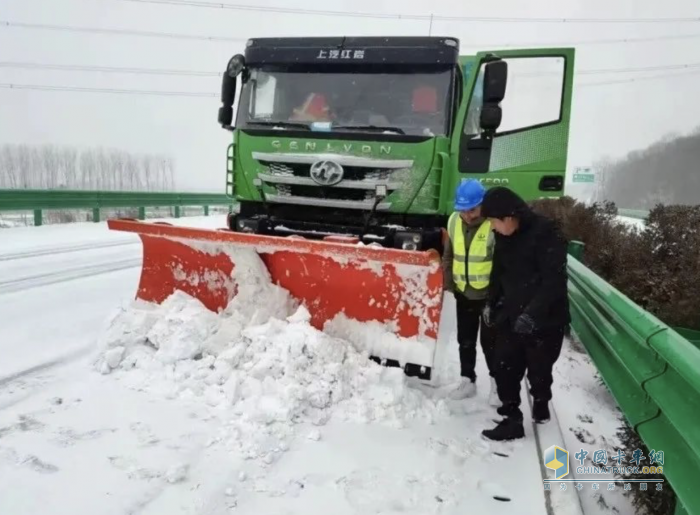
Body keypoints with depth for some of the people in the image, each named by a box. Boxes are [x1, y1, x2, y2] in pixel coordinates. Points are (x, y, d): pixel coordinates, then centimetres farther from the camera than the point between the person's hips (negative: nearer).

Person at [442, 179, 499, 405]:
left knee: (489, 341, 6)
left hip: (489, 295, -5)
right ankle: (468, 381, 30)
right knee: (465, 340, 15)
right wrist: (448, 284, 6)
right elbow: (448, 256, 11)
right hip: (463, 293, 6)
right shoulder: (454, 222, -1)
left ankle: (497, 382, 25)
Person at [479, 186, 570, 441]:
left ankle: (541, 404, 39)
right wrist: (491, 302, 8)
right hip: (512, 317, 6)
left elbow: (555, 280, -23)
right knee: (504, 369, 6)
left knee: (539, 372, 12)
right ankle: (512, 419, 20)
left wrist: (533, 313, -29)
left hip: (545, 320, -6)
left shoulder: (546, 232, -19)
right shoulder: (503, 236, 3)